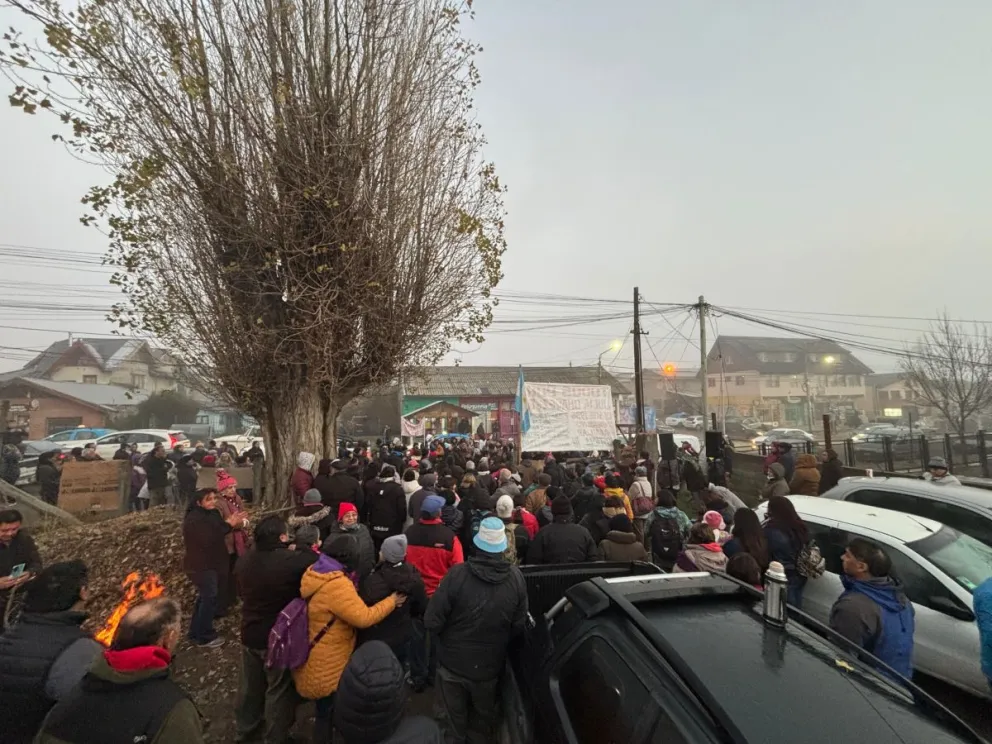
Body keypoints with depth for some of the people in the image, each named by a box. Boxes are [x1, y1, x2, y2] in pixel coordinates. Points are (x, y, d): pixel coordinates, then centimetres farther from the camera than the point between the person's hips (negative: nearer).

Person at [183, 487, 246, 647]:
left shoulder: (212, 514, 7)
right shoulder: (194, 519, -22)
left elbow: (217, 533, 11)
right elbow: (208, 540, -31)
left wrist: (233, 523, -7)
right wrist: (228, 524, -32)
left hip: (211, 563, 10)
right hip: (201, 566, -10)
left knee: (205, 598, 18)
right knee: (210, 598, -10)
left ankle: (196, 633, 32)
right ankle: (205, 637, 2)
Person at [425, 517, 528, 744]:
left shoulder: (458, 574, -28)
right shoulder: (516, 577, -19)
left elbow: (432, 622, -21)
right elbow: (519, 626, -9)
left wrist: (452, 635, 0)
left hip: (453, 662, -2)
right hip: (490, 665, 2)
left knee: (452, 722, 24)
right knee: (483, 718, 30)